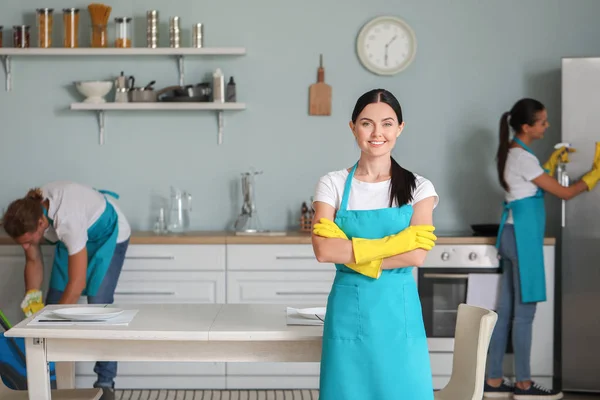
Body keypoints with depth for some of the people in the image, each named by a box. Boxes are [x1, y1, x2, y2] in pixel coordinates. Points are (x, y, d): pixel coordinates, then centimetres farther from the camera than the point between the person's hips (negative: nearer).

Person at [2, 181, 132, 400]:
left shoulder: (67, 219, -44)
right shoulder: (27, 214, -24)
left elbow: (77, 283, -39)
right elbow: (33, 261, -6)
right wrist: (32, 301, -17)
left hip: (108, 234, -6)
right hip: (77, 234, 7)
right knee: (53, 303, 0)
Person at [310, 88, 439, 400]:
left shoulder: (418, 188, 2)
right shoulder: (333, 184, 1)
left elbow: (416, 255, -11)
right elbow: (324, 250, -12)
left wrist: (350, 252, -12)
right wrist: (394, 243, -16)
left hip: (398, 312, 0)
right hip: (349, 312, 0)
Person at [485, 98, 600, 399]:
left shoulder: (513, 153, 13)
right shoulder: (522, 157, -16)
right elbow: (564, 193, -13)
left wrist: (554, 161, 20)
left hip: (513, 234, 10)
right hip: (523, 236, -10)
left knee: (506, 310, 10)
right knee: (524, 312, -3)